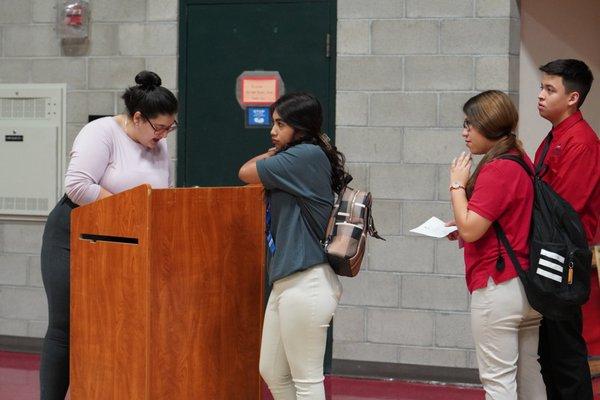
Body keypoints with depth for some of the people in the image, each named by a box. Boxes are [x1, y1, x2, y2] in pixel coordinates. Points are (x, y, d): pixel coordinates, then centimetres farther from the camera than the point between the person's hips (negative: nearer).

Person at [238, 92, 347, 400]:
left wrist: (273, 154, 5)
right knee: (272, 372, 16)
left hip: (306, 283, -11)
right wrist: (276, 154, 6)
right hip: (286, 282, 11)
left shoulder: (307, 155, -15)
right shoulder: (296, 159, 16)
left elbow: (246, 173, -11)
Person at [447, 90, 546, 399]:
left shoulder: (496, 170, -17)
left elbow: (470, 230, -20)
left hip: (497, 287, -9)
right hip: (527, 286, 9)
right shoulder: (522, 161, 12)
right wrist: (464, 227, 12)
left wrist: (457, 185, -8)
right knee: (529, 375, 14)